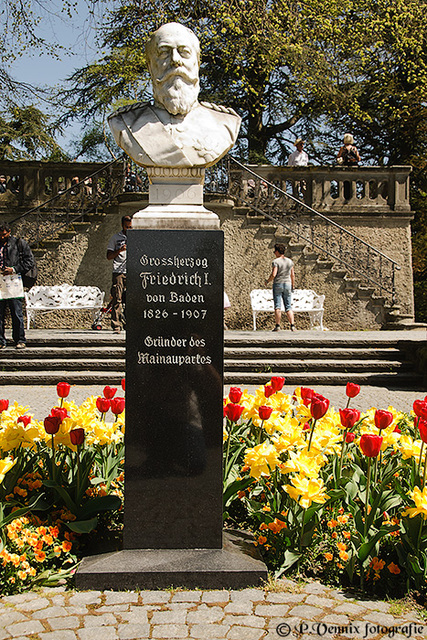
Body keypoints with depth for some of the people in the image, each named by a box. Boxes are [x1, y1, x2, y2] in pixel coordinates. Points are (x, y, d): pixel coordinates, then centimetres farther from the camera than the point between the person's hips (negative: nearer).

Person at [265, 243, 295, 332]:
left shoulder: (275, 261, -9)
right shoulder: (290, 261, 6)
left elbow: (273, 275, -17)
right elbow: (292, 275, 8)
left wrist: (267, 281, -1)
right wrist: (293, 285, 18)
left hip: (277, 284, -4)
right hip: (287, 284, 4)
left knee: (277, 307, -1)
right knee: (288, 307, 6)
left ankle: (278, 326, -3)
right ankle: (292, 325, -3)